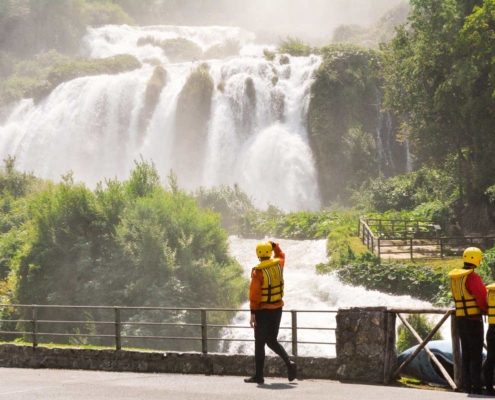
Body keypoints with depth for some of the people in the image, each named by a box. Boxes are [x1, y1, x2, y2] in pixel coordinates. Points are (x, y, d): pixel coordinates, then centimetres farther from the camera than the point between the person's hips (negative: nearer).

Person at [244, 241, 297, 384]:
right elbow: (280, 255, 26)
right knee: (272, 340, 17)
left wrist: (253, 313, -14)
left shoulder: (258, 271, -17)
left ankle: (259, 375, 5)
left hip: (263, 310, -6)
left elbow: (254, 294, -17)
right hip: (277, 308, 6)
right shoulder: (279, 264, -1)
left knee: (259, 343, 2)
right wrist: (275, 246, 18)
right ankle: (289, 362, -3)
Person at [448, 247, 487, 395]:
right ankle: (476, 388, -6)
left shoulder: (455, 276, 9)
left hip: (460, 319, 8)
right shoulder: (472, 277, -16)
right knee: (476, 355, -4)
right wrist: (488, 310, 2)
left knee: (466, 354, 13)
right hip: (473, 319, -8)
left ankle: (467, 386, 14)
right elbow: (482, 298, -17)